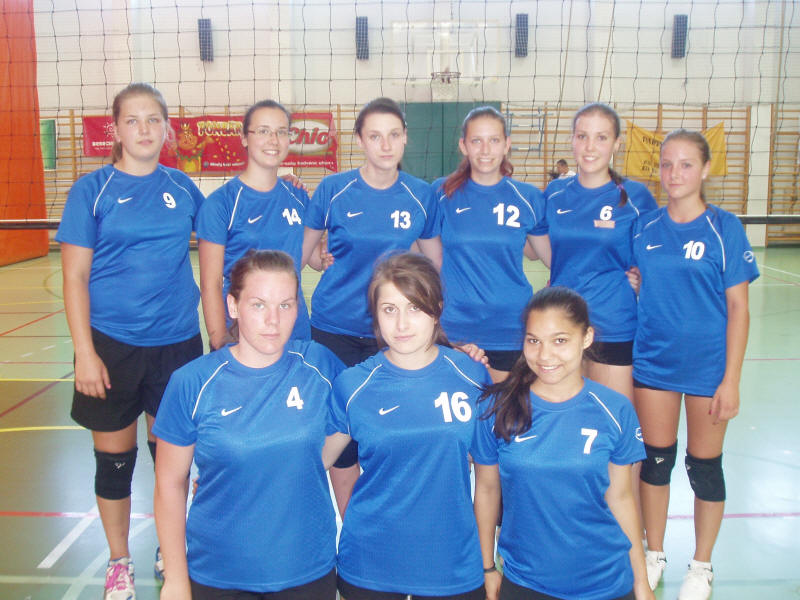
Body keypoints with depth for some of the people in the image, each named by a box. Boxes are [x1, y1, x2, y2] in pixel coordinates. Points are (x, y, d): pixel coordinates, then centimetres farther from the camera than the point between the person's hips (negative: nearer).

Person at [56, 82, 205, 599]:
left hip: (177, 342, 2)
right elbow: (75, 276, -6)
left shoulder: (182, 186, 4)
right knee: (115, 458, 9)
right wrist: (84, 352, -10)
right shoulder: (93, 189, -4)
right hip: (112, 343, -2)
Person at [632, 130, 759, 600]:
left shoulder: (725, 227, -8)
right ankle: (654, 554, 32)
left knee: (705, 466, 9)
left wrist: (731, 380, -11)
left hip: (708, 366, -2)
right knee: (656, 459, 12)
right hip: (653, 362, 3)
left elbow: (738, 307, -8)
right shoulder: (646, 227, 1)